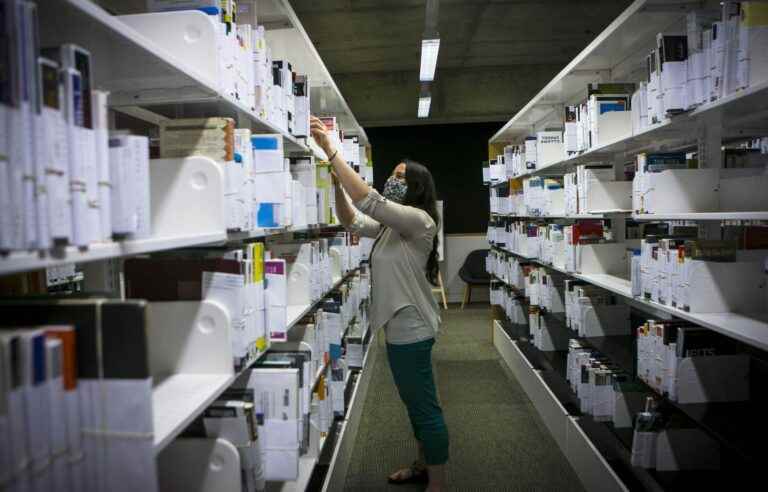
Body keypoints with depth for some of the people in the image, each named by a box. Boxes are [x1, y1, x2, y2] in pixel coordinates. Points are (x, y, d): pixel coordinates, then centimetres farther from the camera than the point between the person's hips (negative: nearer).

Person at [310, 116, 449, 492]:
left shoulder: (419, 220, -18)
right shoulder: (392, 225, 12)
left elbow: (368, 201, -30)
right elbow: (352, 221, 9)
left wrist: (331, 151, -29)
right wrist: (337, 183, -6)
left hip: (411, 330, -10)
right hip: (402, 327, 10)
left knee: (425, 407, 1)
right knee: (416, 403, 21)